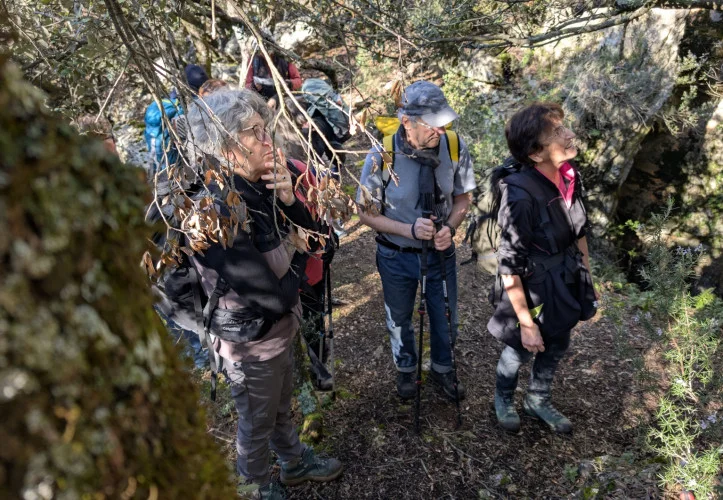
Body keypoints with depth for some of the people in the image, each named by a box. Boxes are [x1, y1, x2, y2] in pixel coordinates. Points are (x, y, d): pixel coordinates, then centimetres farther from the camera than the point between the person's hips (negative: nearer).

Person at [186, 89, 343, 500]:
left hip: (280, 330, 7)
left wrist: (289, 199, -18)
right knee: (257, 427, 21)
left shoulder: (260, 187, -9)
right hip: (251, 345, -7)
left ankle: (296, 464, 58)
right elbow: (278, 296, -31)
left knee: (282, 408, 31)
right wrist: (298, 260, -12)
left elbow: (312, 235, 1)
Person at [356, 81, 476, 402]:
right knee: (400, 319, 21)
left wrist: (450, 227, -23)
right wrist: (409, 229, -28)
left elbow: (462, 197, -3)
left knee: (445, 317, 20)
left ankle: (443, 369, 51)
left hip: (441, 252, 2)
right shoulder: (381, 157, -25)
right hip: (396, 255, -1)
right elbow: (367, 213, -14)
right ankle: (406, 368, 52)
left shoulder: (455, 147, -19)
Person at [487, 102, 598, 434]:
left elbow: (579, 232, 6)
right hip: (532, 290, -6)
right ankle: (503, 398, 51)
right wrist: (526, 323, -18)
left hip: (565, 283, 7)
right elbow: (509, 268, -25)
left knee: (556, 348, 25)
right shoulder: (520, 197, -32)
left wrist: (587, 282, 13)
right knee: (520, 351, 19)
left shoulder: (569, 177, -10)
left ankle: (537, 401, 53)